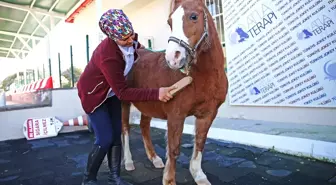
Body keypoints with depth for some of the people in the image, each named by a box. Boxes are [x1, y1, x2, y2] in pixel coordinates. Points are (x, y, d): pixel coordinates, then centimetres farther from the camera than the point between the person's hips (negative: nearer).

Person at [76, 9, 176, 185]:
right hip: (93, 94, -7)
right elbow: (123, 92, -36)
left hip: (111, 91, 7)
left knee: (116, 134, 6)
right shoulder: (108, 56, -39)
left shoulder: (130, 40, -17)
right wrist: (156, 93, -41)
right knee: (105, 139, -9)